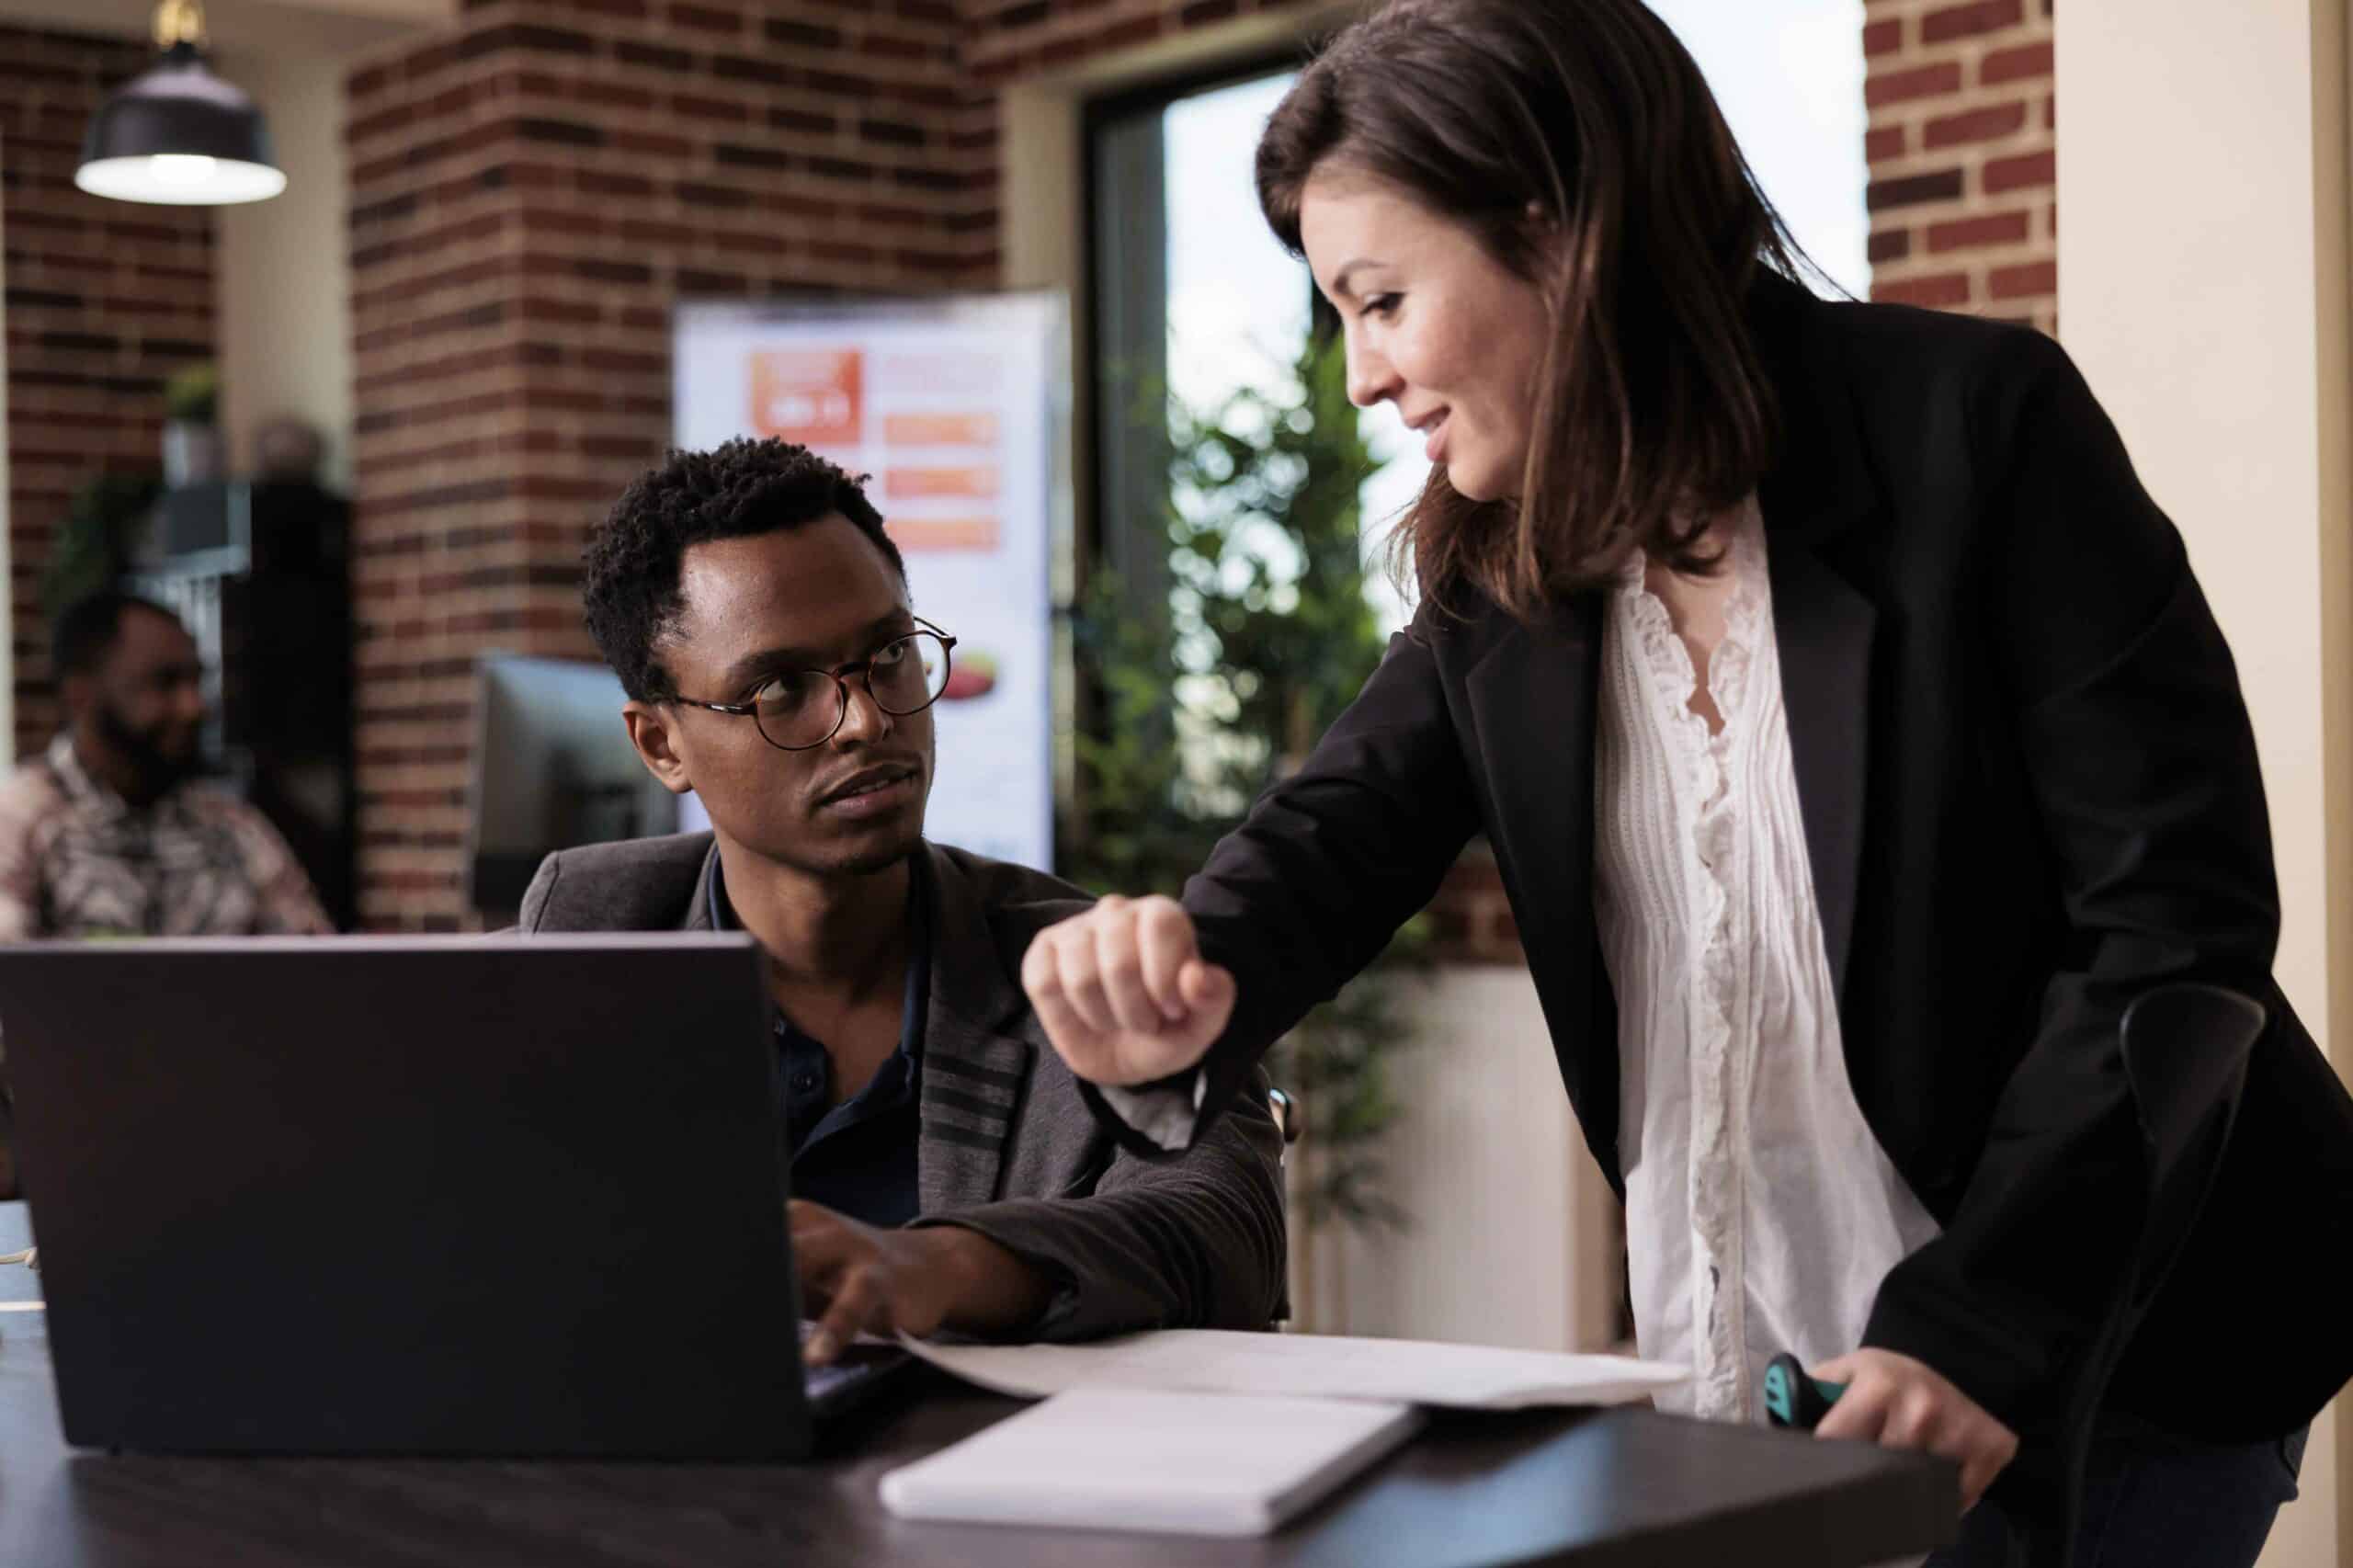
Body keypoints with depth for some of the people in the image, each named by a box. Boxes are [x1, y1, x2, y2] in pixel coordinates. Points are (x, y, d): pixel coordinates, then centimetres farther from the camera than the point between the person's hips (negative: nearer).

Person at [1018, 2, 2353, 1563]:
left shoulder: (1976, 422, -15)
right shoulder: (1502, 567, 3)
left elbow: (2177, 904, -17)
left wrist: (1975, 1331, -23)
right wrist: (1191, 994, -30)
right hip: (1741, 1372, 5)